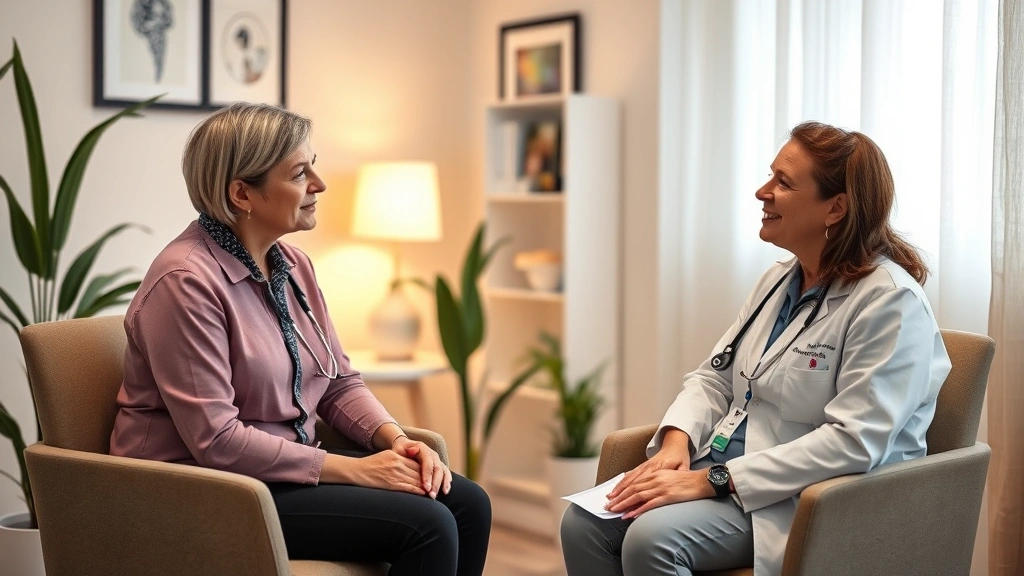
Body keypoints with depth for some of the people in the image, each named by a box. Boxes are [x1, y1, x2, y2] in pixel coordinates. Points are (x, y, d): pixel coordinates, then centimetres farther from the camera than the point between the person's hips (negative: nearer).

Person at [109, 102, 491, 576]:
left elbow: (339, 382, 11)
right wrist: (356, 470, -20)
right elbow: (216, 441, -23)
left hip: (288, 468, 8)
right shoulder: (186, 282, -20)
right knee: (426, 525, -20)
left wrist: (399, 442, -8)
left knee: (467, 504, -6)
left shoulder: (292, 265, 6)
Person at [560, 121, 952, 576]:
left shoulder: (888, 300, -15)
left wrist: (711, 480, -25)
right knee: (584, 522, -12)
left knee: (651, 537, -29)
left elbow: (853, 442, -24)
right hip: (723, 472, 8)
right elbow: (715, 376, 15)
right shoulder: (777, 281, 12)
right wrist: (676, 440, -8)